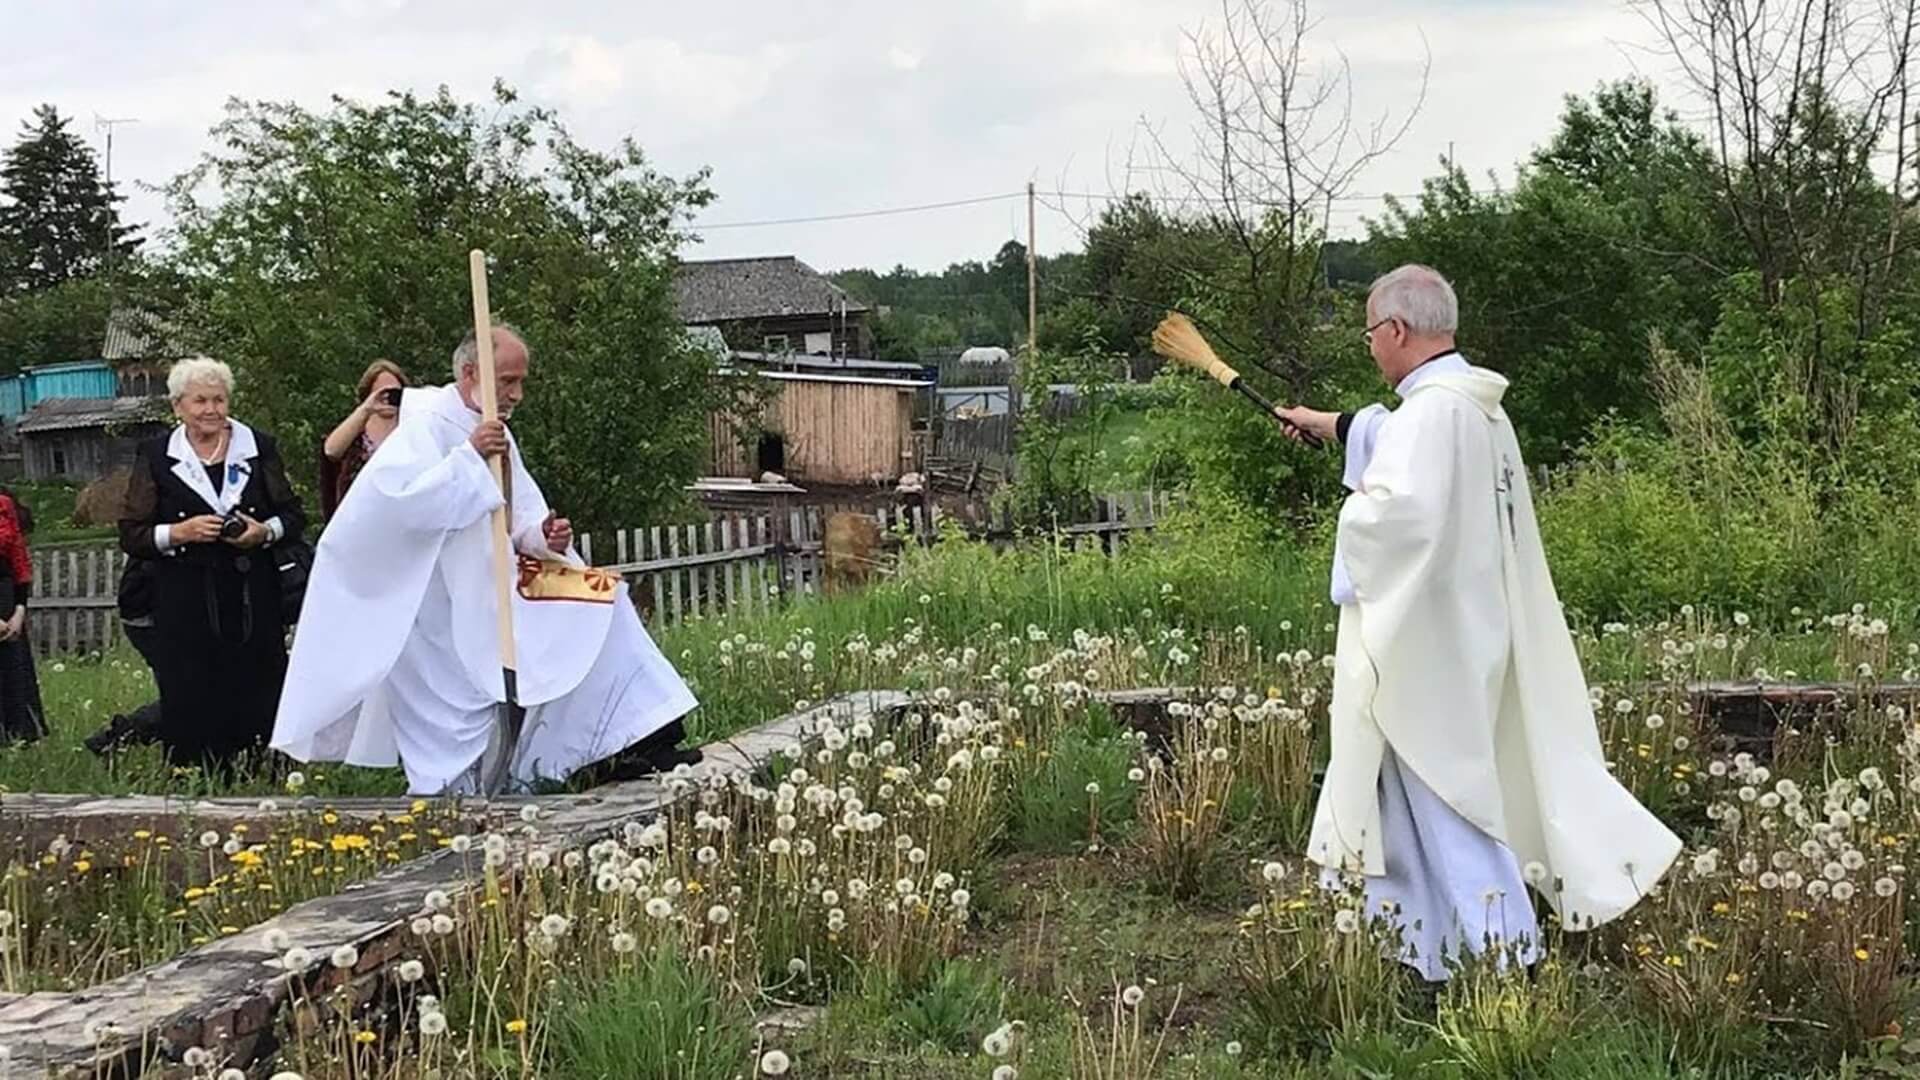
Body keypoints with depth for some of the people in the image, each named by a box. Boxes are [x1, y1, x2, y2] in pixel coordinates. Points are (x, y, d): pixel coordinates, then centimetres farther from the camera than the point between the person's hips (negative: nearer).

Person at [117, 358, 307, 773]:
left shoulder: (258, 448, 9)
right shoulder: (155, 456, 6)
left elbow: (294, 516, 11)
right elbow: (131, 536, 4)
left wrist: (265, 532, -9)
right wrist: (178, 533, -13)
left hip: (253, 601, 1)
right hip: (185, 606, -1)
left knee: (260, 706, 0)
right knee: (190, 714, -2)